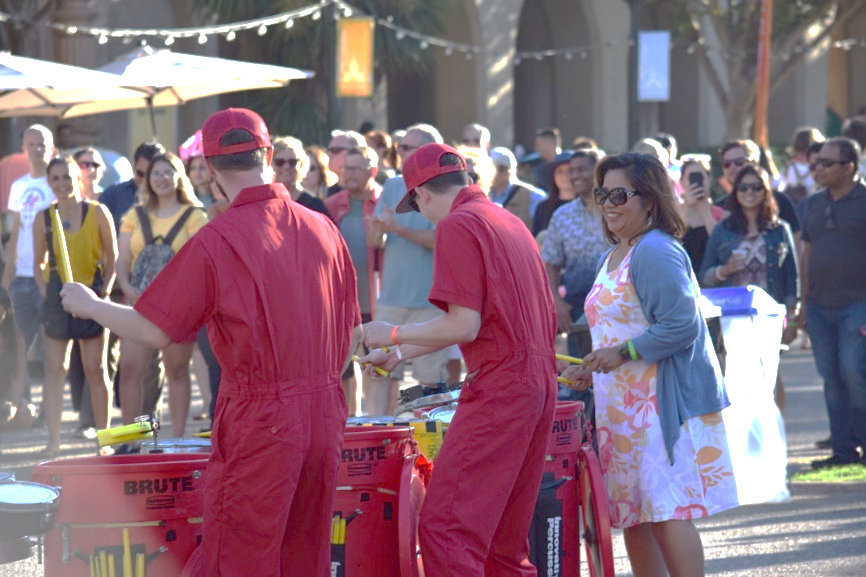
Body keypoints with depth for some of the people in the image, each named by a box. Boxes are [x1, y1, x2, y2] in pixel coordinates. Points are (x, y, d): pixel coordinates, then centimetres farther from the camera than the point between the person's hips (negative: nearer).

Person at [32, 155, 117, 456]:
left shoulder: (97, 213, 0)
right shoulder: (43, 219, 5)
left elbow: (112, 257, 5)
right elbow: (39, 262, 13)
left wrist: (106, 286, -7)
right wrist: (43, 288, 0)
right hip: (57, 299, 2)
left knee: (95, 370, 1)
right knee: (55, 370, 0)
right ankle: (53, 440, 4)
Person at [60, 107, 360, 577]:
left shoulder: (217, 241, -12)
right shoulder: (322, 229, 5)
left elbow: (155, 332, -10)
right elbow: (351, 330, 12)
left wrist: (89, 306, 6)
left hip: (258, 422, -6)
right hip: (325, 417, 6)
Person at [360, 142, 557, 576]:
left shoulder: (457, 225, -8)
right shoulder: (510, 222, 19)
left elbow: (464, 325, -14)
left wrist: (394, 335, 0)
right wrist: (399, 353, 32)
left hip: (498, 386, -9)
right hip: (540, 384, 9)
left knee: (444, 527, -12)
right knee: (504, 537, 13)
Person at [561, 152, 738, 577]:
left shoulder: (656, 252, -13)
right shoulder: (613, 257, 18)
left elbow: (681, 325, -21)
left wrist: (623, 353, -18)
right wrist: (592, 369, 15)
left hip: (660, 402, -10)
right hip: (623, 406, 10)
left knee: (667, 511, -13)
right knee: (631, 516, 11)